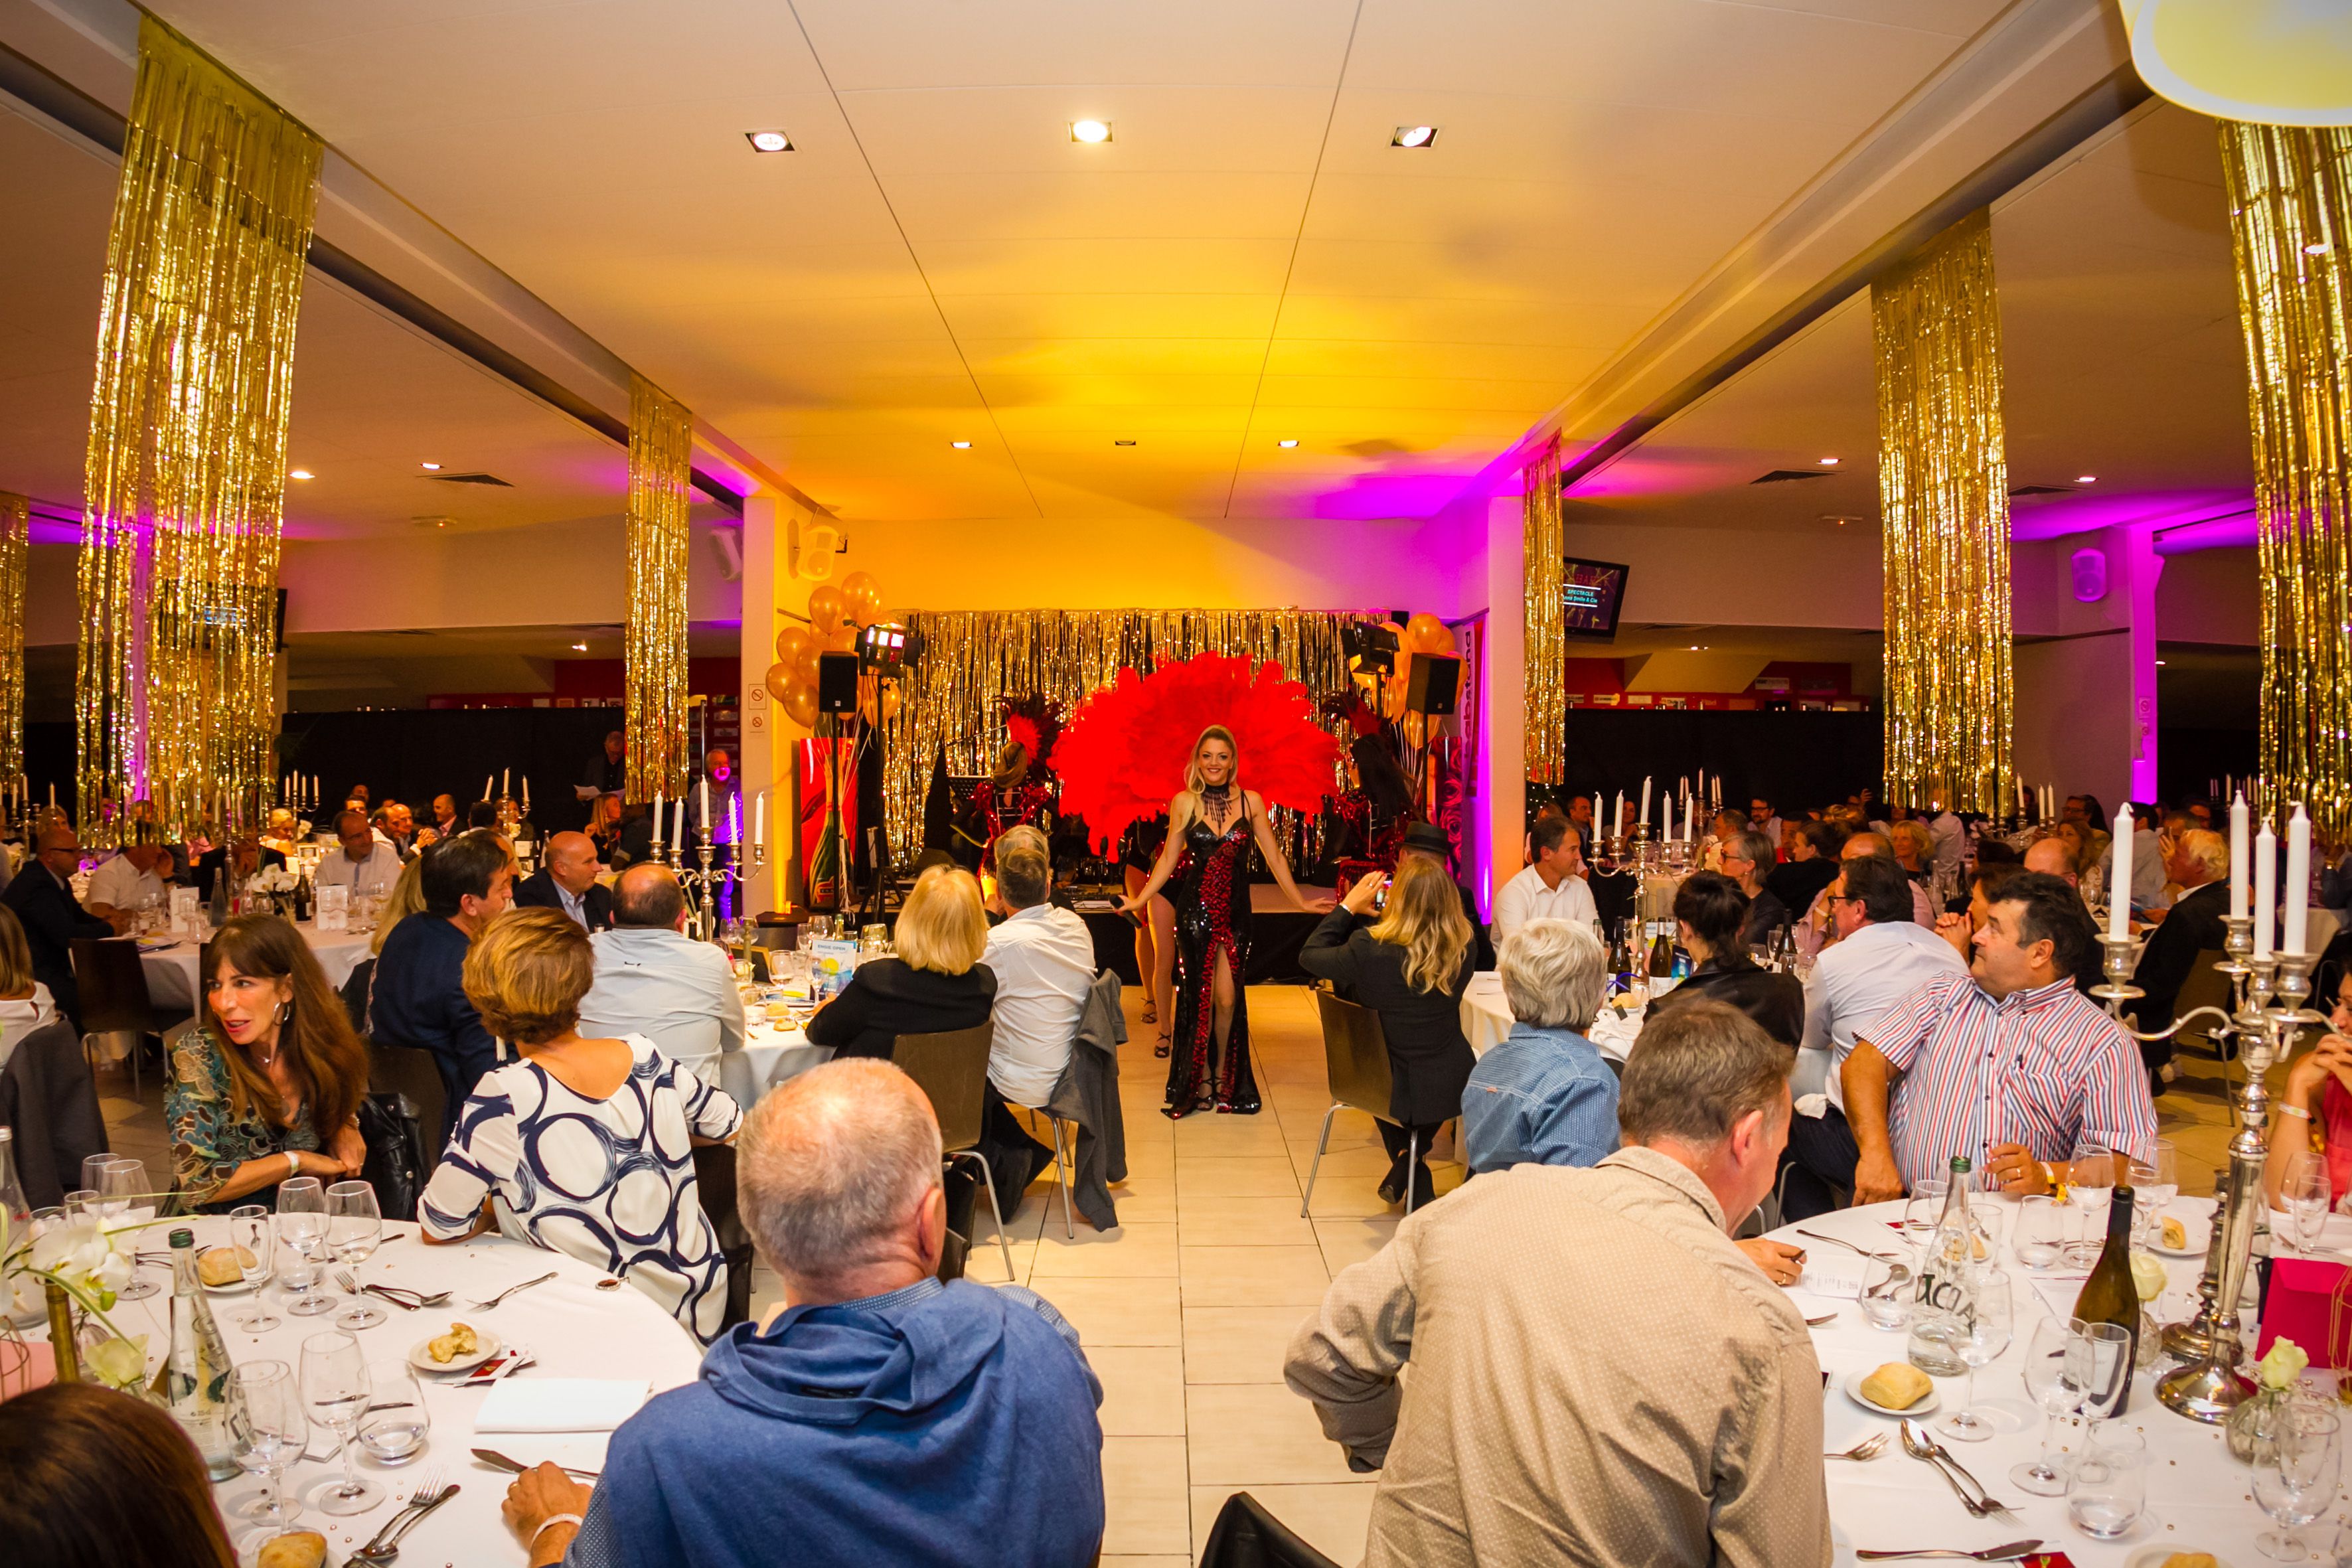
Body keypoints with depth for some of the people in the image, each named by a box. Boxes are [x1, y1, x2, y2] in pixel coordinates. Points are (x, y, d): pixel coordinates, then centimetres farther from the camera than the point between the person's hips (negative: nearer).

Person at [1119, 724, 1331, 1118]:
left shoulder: (1250, 802, 2)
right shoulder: (1184, 802, 1)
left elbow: (1273, 856, 6)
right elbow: (1169, 859, 6)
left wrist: (1301, 902, 5)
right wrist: (1139, 900, 0)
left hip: (1235, 911, 0)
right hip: (1196, 909, 0)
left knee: (1227, 997, -3)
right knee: (1198, 995, 3)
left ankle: (1224, 1077, 17)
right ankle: (1200, 1081, 16)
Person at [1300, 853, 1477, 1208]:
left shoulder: (1368, 948, -27)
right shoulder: (1466, 946, -16)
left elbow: (1309, 956, -9)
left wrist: (1348, 907, -2)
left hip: (1392, 1090, -2)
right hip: (1450, 1085, 2)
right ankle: (1413, 1158, 26)